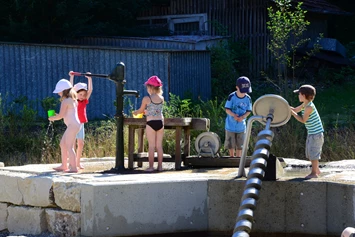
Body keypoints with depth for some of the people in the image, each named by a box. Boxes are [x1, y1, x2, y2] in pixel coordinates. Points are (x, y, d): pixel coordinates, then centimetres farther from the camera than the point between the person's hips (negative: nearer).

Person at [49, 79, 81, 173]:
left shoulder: (65, 101, -13)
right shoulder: (73, 100, 16)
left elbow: (61, 115, -16)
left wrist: (52, 118, 1)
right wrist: (57, 115, 17)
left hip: (72, 125, -10)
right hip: (74, 125, 10)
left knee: (69, 147, -9)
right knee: (63, 144, 18)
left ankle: (73, 167, -11)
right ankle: (64, 165, 23)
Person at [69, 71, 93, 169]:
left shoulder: (84, 101, 5)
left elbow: (90, 90, 1)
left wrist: (89, 79, -3)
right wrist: (71, 77, -14)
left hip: (81, 124, 5)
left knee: (81, 144, 8)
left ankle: (78, 162, 19)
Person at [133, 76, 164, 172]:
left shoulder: (146, 98, -8)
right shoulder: (161, 98, 5)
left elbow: (141, 110, 5)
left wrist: (135, 112, 27)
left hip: (151, 123, -4)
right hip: (160, 122, 4)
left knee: (151, 146, 0)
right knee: (159, 145, 8)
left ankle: (151, 166, 0)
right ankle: (160, 166, 10)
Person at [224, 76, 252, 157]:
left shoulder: (248, 98, -8)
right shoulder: (231, 97, -14)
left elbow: (248, 111, 0)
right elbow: (227, 109, -9)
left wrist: (242, 117, -20)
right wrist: (233, 115, -28)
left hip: (241, 126, 2)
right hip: (231, 125, -1)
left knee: (239, 145, 9)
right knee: (231, 144, 7)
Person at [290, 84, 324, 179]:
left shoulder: (309, 107, -21)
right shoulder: (305, 105, 7)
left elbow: (303, 120, -19)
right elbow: (295, 110, 19)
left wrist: (292, 113, -17)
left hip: (316, 133, -10)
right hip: (311, 133, 10)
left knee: (313, 153, -4)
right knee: (310, 153, 17)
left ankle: (314, 173, 4)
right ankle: (316, 169, 30)